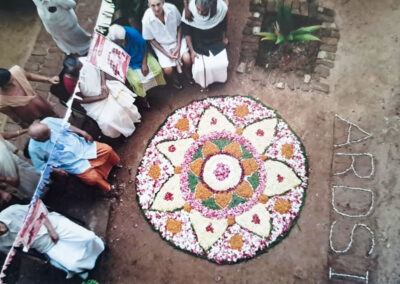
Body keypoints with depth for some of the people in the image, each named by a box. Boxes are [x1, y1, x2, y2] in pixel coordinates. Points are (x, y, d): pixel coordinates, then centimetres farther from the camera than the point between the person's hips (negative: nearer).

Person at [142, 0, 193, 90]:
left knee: (187, 59, -22)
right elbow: (151, 39, -10)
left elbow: (179, 27, -4)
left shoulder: (172, 8, -22)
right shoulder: (147, 19, -25)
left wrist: (178, 46, -12)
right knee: (168, 70, -19)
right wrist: (167, 54, -15)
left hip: (177, 39, 2)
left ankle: (187, 73, 15)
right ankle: (174, 79, 20)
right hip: (161, 45, -1)